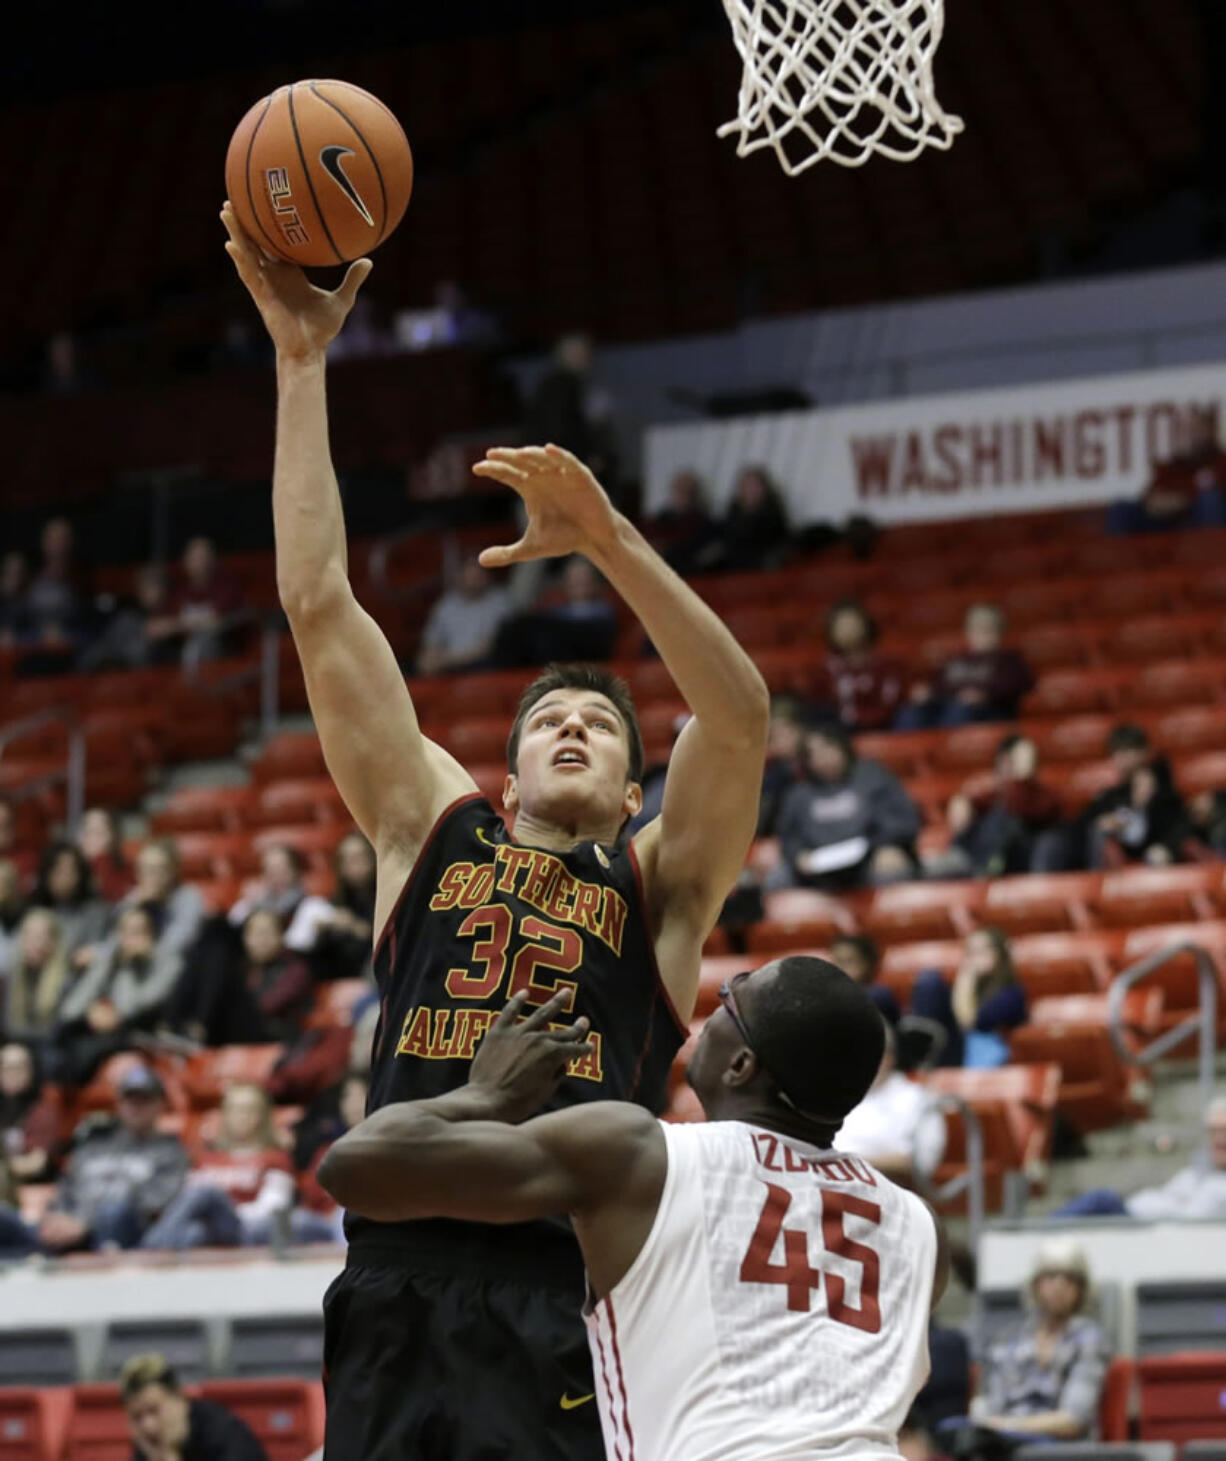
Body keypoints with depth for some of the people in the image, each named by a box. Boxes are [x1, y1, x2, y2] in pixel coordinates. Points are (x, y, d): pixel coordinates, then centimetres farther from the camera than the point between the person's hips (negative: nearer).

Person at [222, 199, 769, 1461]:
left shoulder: (658, 885, 15)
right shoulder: (432, 833, 20)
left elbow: (739, 714, -2)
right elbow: (318, 607, 16)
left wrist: (608, 540, -13)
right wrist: (301, 363, 14)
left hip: (581, 1297, -2)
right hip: (403, 1286, 2)